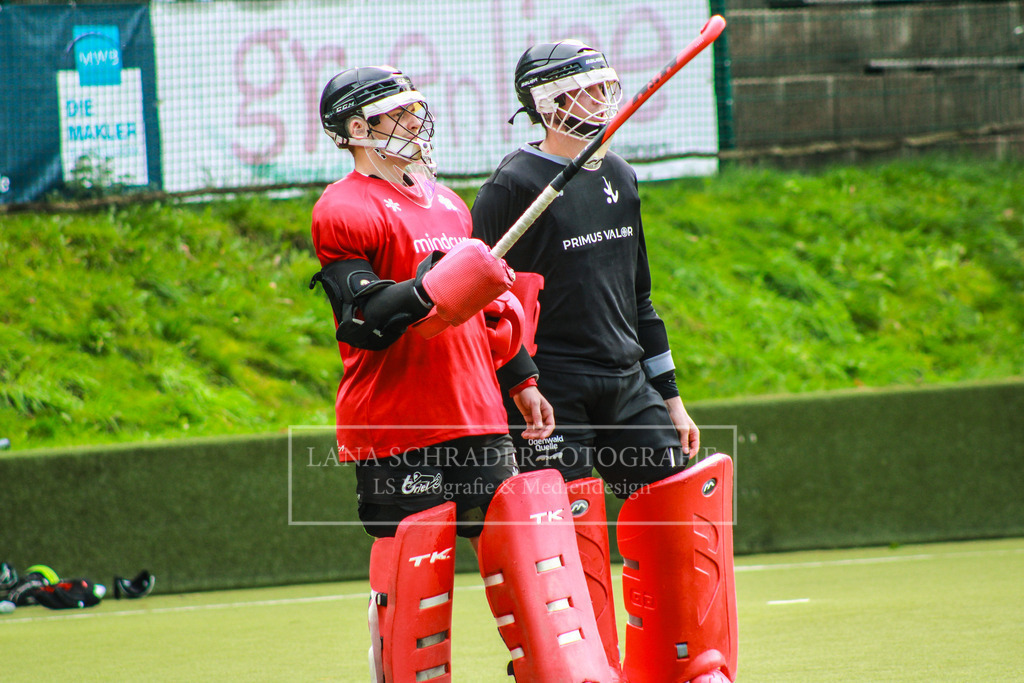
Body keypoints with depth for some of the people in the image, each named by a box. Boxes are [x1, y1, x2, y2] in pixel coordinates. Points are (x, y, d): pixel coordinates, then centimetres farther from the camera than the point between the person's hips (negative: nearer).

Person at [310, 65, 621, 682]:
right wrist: (430, 290, -30)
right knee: (412, 584, -7)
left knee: (525, 542, 4)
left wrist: (519, 382, 21)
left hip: (479, 422, 8)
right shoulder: (343, 211, -7)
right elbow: (362, 323, -18)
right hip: (397, 432, -8)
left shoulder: (446, 203, 20)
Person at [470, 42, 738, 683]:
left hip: (627, 386, 7)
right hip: (555, 397, -7)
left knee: (679, 522, 4)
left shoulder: (618, 176, 14)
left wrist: (671, 400, 18)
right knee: (575, 545, -8)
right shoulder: (513, 186, -8)